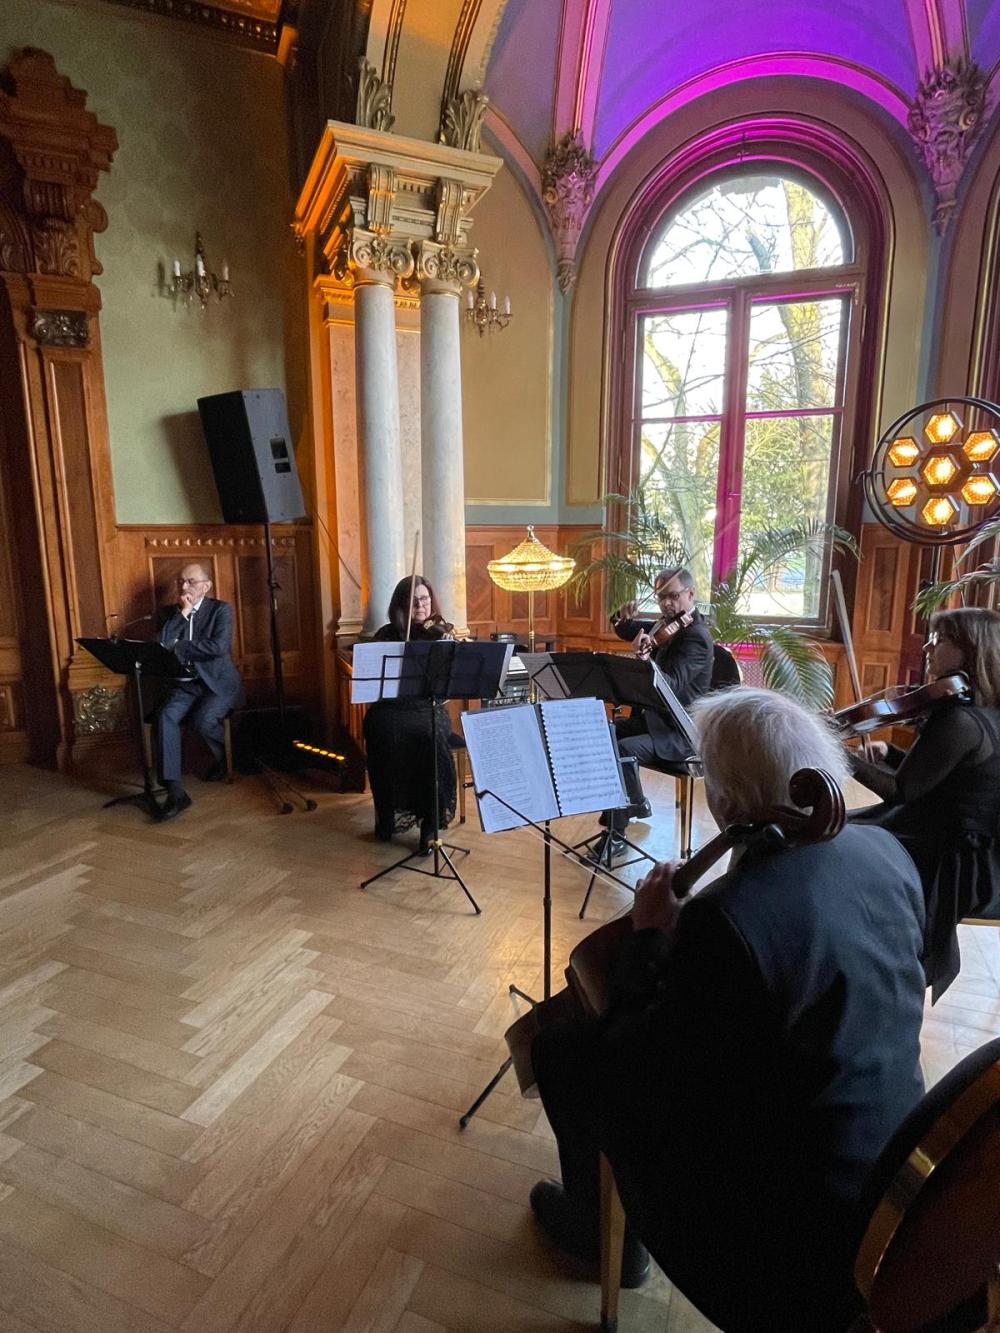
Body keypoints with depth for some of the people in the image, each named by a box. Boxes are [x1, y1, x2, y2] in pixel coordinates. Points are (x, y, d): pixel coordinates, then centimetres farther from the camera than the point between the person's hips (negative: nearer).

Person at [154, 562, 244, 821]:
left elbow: (219, 647, -17)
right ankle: (175, 790, -30)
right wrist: (182, 612, -6)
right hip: (185, 684, 4)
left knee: (203, 720, -31)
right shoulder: (172, 613, 14)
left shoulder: (220, 609, 0)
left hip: (218, 683, -4)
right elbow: (161, 643, -4)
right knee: (166, 715, -27)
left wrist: (177, 646, -11)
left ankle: (224, 759, 4)